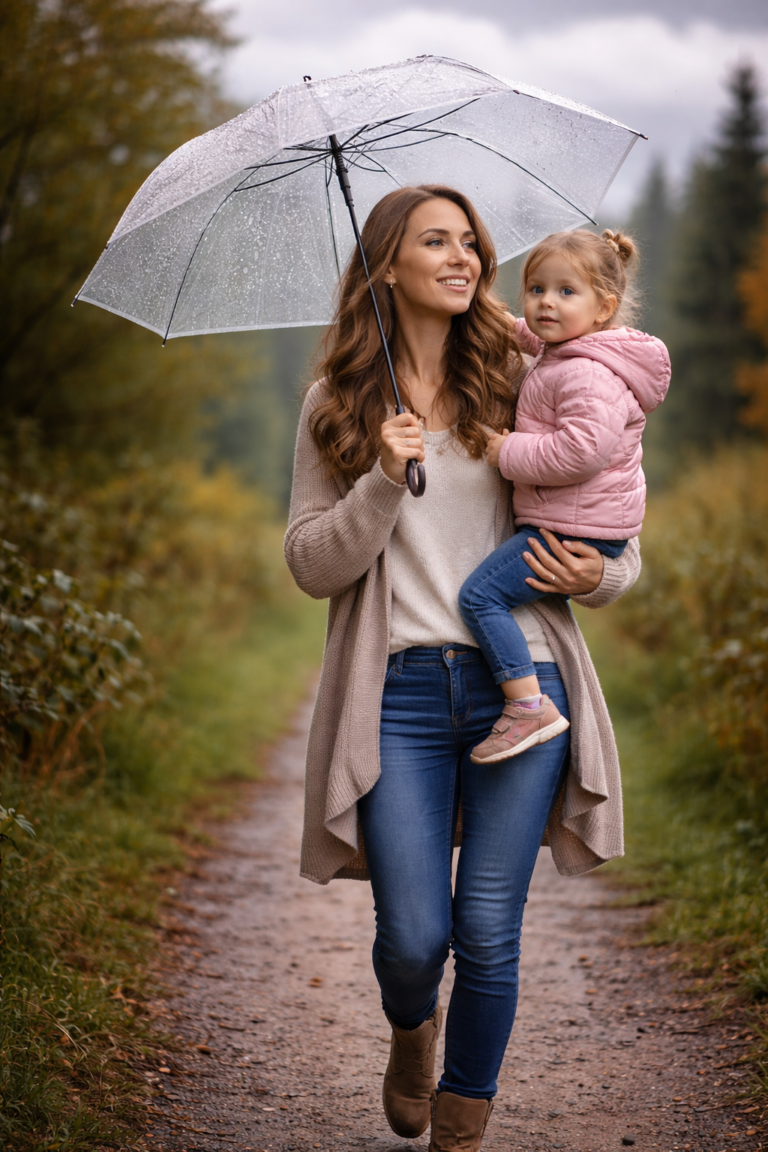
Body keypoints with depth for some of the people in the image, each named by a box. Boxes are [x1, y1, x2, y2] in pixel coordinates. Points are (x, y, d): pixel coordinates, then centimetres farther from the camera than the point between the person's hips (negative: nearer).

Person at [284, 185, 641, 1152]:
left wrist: (597, 576, -8)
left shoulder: (519, 390, 9)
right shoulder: (336, 408, 8)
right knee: (413, 935, -4)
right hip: (399, 690, -1)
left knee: (487, 934, 0)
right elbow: (311, 566, 1)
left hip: (519, 682, 1)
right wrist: (384, 482, -13)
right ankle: (411, 1032, 33)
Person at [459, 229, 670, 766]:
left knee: (481, 594, -17)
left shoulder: (587, 374, -21)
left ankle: (528, 705, -20)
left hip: (575, 530, -12)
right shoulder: (560, 354, 14)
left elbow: (585, 449, -32)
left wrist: (510, 452, -23)